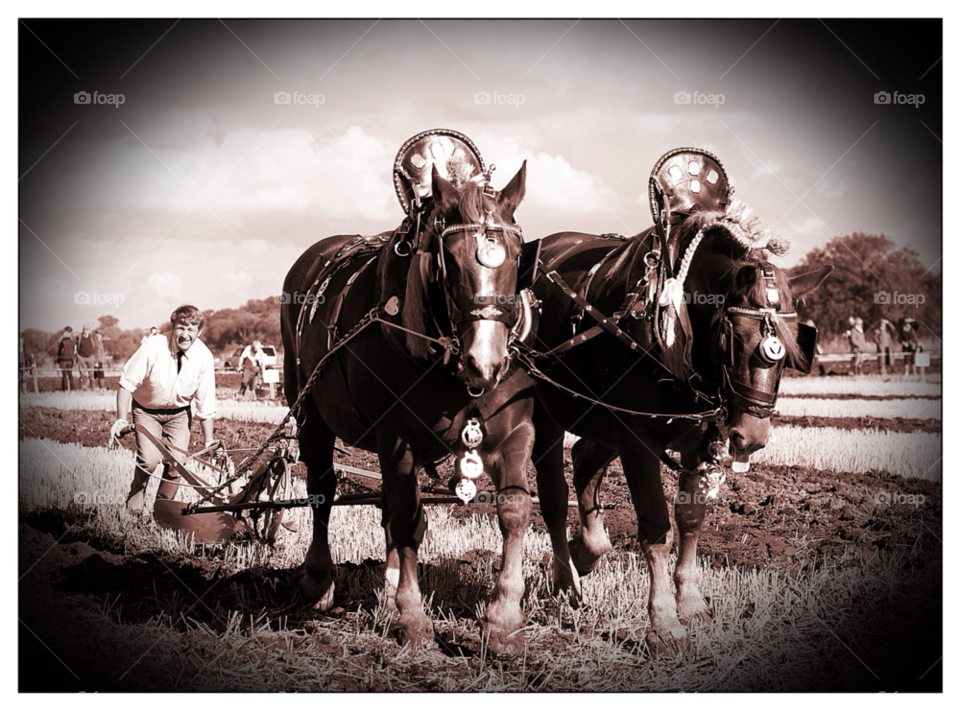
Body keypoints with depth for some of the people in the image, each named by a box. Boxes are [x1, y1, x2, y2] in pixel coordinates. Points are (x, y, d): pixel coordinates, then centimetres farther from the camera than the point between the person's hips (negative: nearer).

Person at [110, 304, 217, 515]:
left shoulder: (204, 356, -19)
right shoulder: (153, 347, -27)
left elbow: (205, 403, -12)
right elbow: (127, 383, -20)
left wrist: (209, 440, -9)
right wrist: (121, 419, -26)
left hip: (179, 413, 2)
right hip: (146, 410, -2)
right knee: (149, 459, -20)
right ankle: (136, 494, 11)